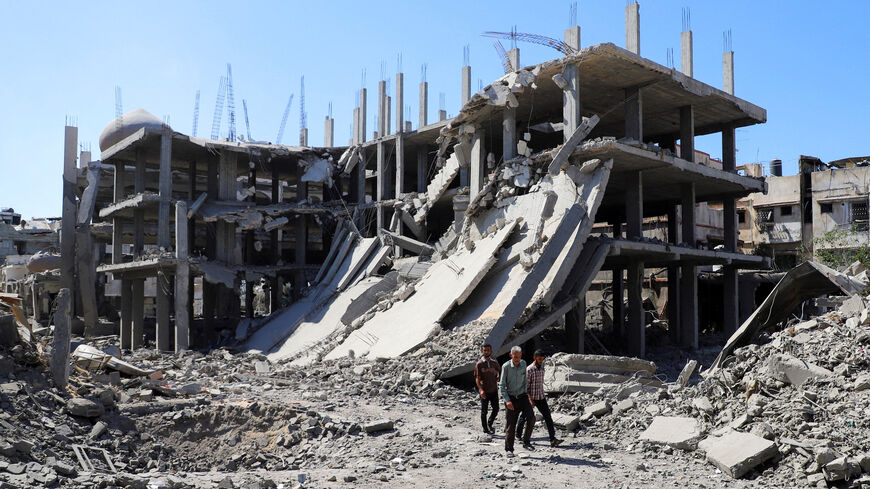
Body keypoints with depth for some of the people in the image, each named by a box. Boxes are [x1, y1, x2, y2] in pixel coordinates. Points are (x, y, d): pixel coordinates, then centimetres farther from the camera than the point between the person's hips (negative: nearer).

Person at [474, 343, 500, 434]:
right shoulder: (479, 364, -6)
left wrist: (495, 381, 10)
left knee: (496, 409, 4)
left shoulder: (494, 363, 6)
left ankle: (489, 424, 27)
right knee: (484, 411, 4)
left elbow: (499, 374, 24)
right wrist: (481, 389, -21)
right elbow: (477, 378, -9)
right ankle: (485, 429, 18)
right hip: (484, 391, -4)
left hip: (494, 390, 4)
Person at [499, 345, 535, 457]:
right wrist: (507, 400, -16)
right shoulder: (506, 366, -10)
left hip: (522, 396, 3)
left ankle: (526, 442, -2)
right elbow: (502, 385, -8)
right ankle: (508, 449, 13)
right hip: (511, 398, -3)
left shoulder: (523, 363, 3)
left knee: (531, 417, -18)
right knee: (511, 425, -1)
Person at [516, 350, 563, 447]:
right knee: (524, 417, 9)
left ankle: (552, 439, -9)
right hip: (531, 398, -5)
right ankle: (518, 436, 28)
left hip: (541, 397, 6)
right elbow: (525, 386, -15)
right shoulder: (529, 370, -14)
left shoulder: (542, 367, 6)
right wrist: (530, 399, -22)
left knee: (548, 417, -5)